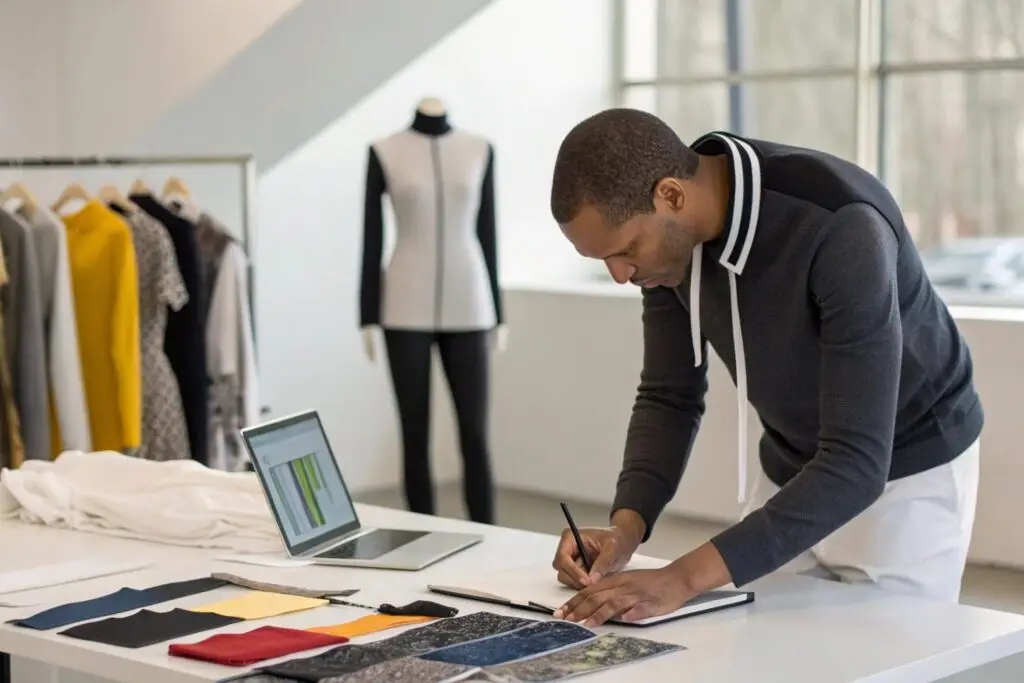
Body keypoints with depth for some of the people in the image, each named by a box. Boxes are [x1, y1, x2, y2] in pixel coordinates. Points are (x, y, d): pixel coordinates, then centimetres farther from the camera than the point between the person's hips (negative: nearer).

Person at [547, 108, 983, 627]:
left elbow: (858, 463, -39)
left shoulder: (841, 230, -37)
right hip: (797, 470, 6)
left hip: (908, 471, -5)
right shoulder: (664, 232, -16)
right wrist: (625, 526, -23)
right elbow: (670, 396, -5)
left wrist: (685, 577, -46)